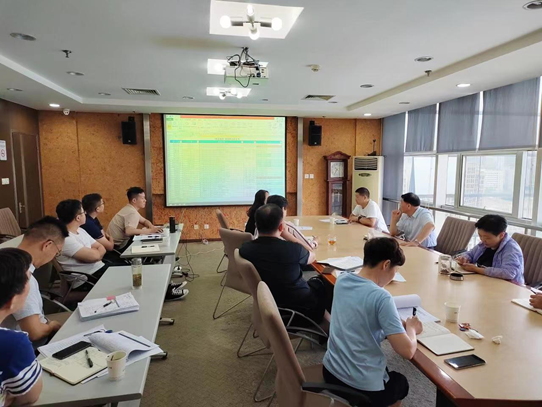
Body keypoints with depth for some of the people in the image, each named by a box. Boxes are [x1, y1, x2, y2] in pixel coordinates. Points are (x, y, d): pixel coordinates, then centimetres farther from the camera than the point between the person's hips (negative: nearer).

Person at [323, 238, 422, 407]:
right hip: (364, 387, -5)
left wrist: (399, 325, 7)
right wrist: (411, 328, -2)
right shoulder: (381, 297, -24)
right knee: (401, 383, 30)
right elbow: (407, 351, -22)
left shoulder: (342, 280, -3)